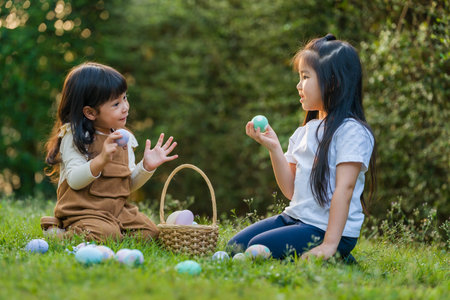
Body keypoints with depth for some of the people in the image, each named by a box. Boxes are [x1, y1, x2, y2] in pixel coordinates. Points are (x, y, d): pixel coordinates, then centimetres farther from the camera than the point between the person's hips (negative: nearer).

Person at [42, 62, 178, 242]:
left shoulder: (124, 138, 10)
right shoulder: (74, 137, -9)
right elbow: (74, 181, -21)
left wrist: (146, 167, -4)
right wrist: (101, 160, -35)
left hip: (118, 208, 6)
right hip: (83, 211, -6)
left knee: (149, 232, -10)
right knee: (106, 235, -30)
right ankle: (62, 233, -3)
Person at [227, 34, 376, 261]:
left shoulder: (352, 131, -12)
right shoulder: (305, 132, 13)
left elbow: (344, 188, -19)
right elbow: (290, 189, 10)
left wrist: (330, 244, -25)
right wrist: (273, 148, -1)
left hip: (326, 228, -9)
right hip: (294, 217, 9)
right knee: (236, 246, 0)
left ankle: (333, 257, -6)